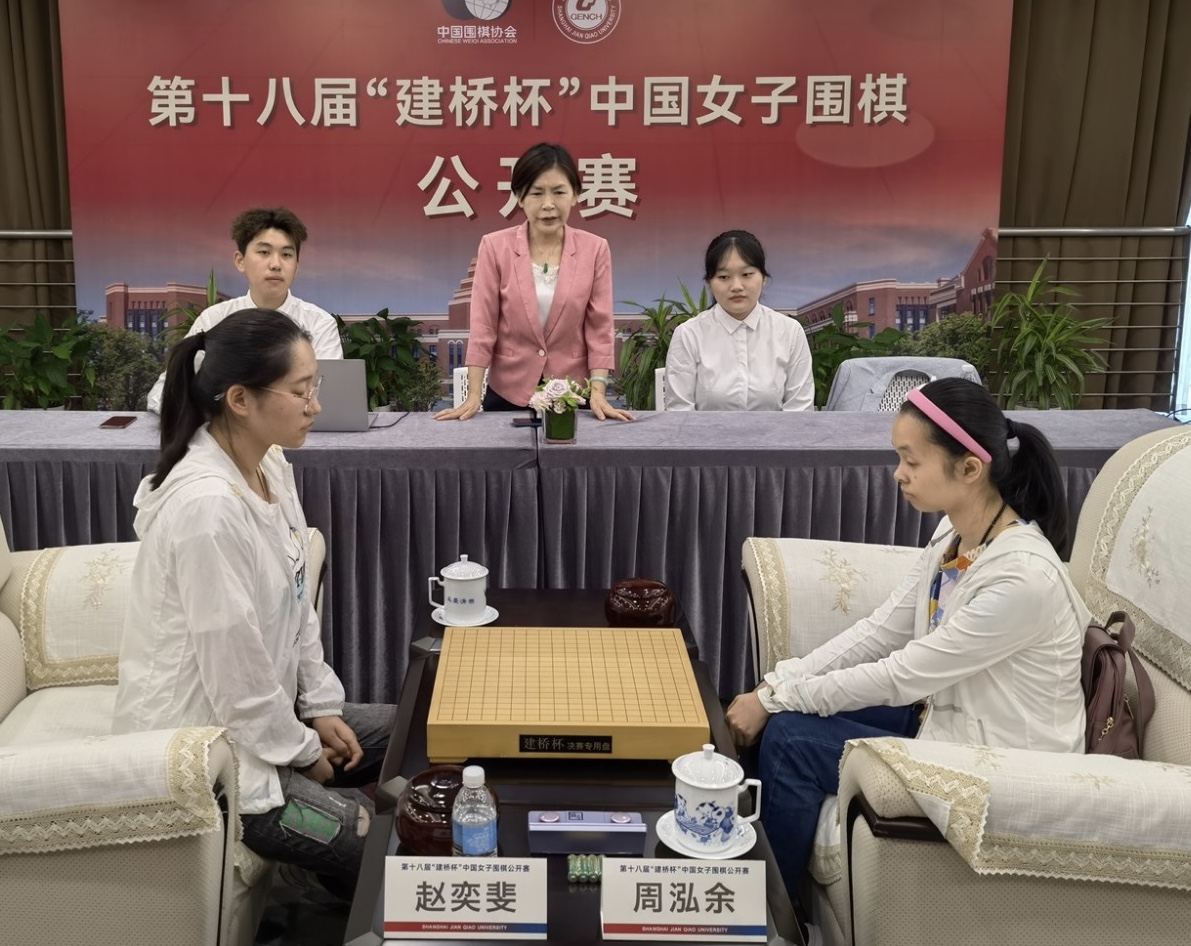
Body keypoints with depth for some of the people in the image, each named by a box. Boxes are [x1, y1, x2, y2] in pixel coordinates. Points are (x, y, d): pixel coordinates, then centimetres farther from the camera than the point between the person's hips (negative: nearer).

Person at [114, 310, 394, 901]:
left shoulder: (271, 466, -1)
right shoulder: (206, 503, -29)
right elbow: (232, 663, -24)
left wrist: (321, 708, 5)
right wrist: (303, 753, -10)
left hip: (264, 710, 9)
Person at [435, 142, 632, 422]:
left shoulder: (595, 249, -4)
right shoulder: (495, 247, -6)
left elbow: (599, 328, -4)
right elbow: (483, 326, -6)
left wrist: (598, 392, -14)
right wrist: (474, 396, -12)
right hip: (508, 393, 0)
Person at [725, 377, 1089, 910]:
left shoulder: (1024, 577, -30)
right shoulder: (954, 534, -3)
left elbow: (901, 676, -25)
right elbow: (880, 630, 1)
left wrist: (777, 700, -17)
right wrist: (777, 685, -8)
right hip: (943, 714, 8)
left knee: (792, 739, -14)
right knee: (789, 714, 0)